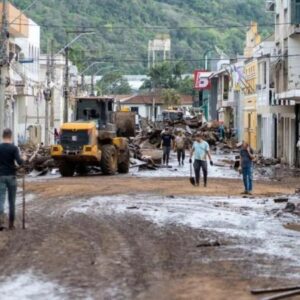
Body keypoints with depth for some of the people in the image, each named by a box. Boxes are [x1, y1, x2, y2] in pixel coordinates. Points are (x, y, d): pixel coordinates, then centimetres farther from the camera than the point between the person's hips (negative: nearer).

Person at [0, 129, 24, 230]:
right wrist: (23, 160, 5)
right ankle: (11, 224, 14)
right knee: (12, 200, 10)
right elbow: (19, 162, -15)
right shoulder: (14, 148, -7)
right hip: (11, 176, -1)